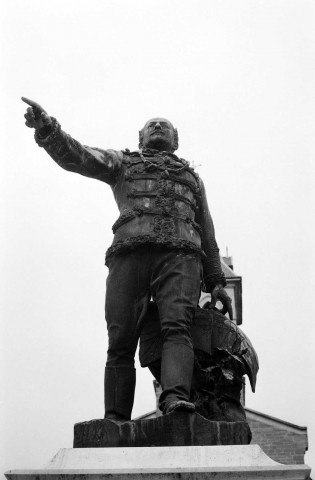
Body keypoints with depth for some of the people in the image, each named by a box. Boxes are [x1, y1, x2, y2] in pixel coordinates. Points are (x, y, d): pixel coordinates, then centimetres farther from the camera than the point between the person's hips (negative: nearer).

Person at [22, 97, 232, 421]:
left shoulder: (192, 177, 36)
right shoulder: (122, 163, 29)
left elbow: (207, 234, 34)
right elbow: (75, 156, 11)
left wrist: (216, 283, 22)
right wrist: (46, 127, -9)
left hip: (180, 255, 1)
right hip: (130, 252, -1)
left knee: (177, 327, -24)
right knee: (121, 342, -11)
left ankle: (175, 399, -43)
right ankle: (116, 422, -12)